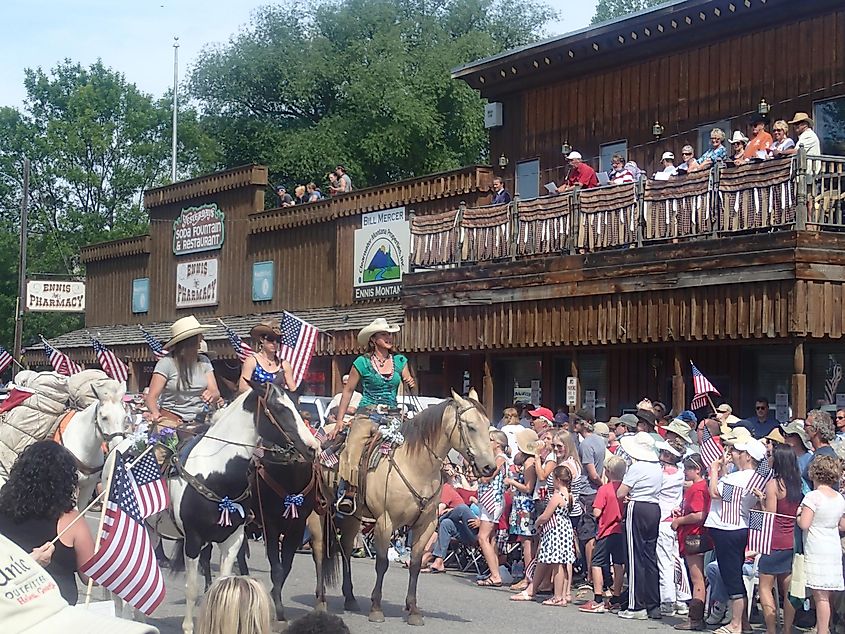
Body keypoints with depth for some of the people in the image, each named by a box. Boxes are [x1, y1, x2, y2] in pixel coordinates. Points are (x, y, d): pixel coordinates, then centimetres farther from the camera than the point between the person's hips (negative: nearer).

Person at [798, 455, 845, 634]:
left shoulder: (813, 496, -12)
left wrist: (797, 516, 2)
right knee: (826, 595, 13)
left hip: (816, 550, -6)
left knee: (820, 595, -7)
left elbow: (804, 524, -17)